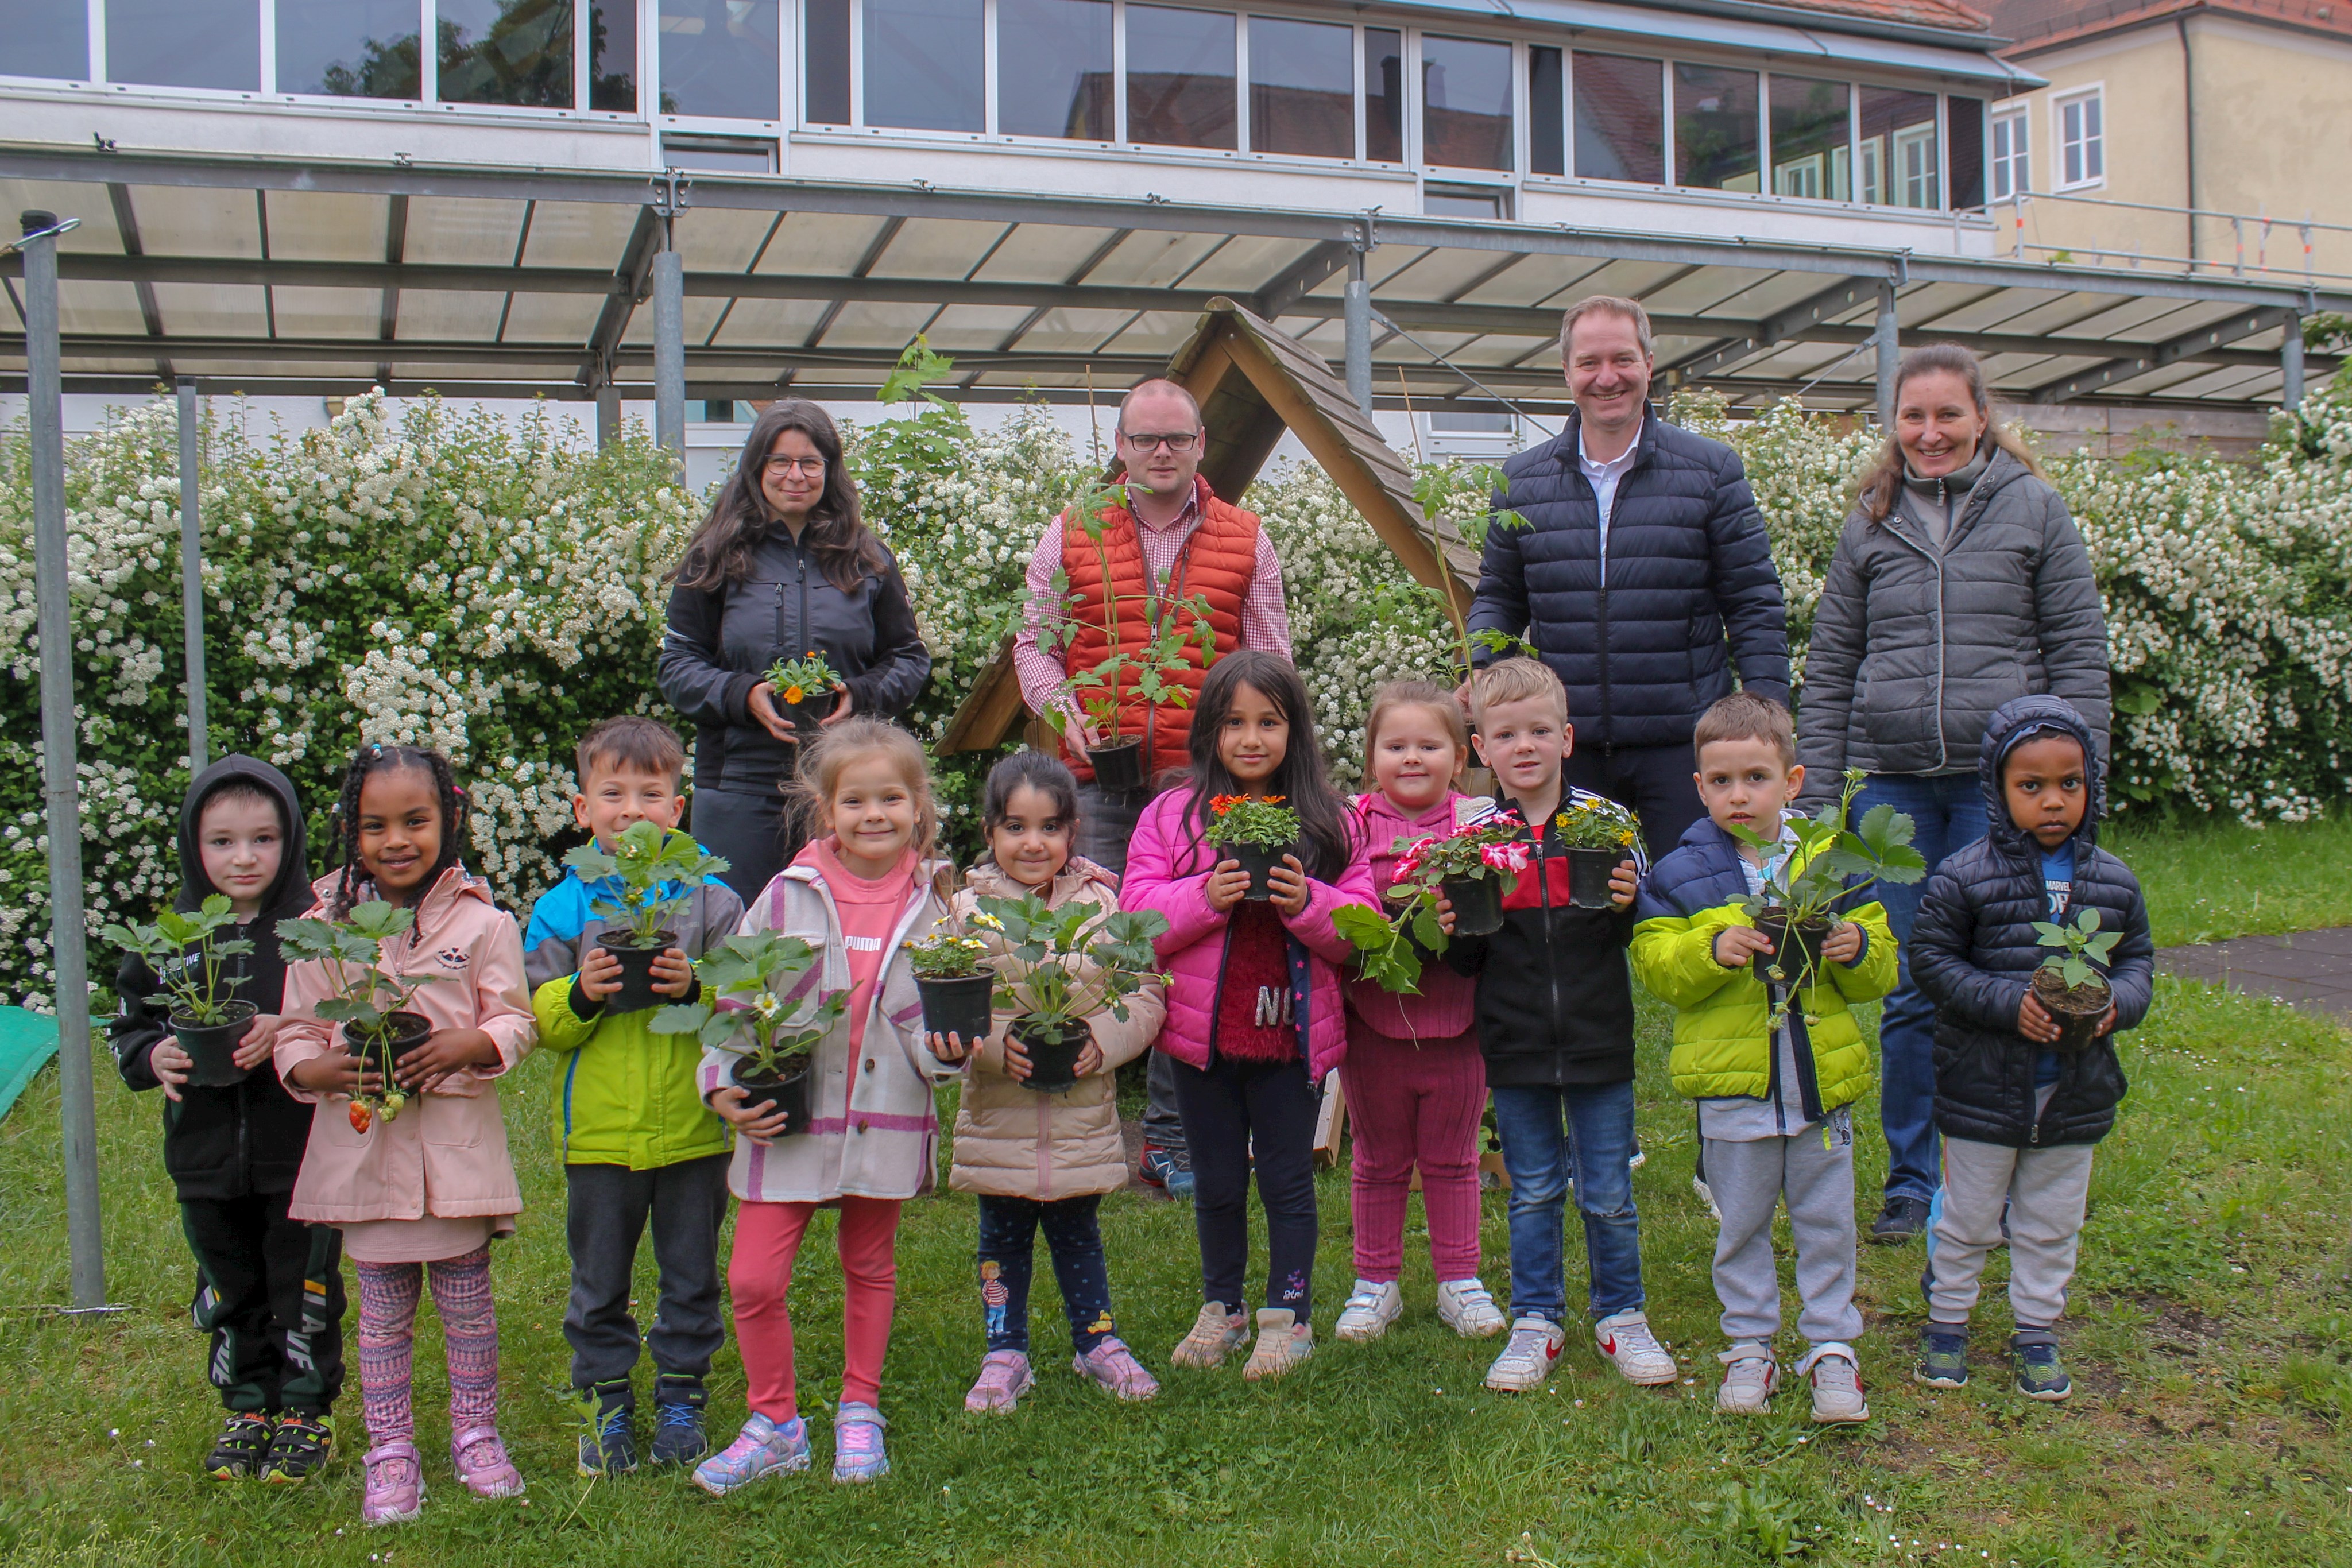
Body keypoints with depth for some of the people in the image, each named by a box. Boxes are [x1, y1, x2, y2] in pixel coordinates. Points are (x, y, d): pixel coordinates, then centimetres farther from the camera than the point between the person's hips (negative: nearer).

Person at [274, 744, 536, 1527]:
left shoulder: (481, 921, -2)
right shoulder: (324, 927, 1)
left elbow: (514, 1021, -2)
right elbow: (295, 1034, 4)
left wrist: (466, 1045, -22)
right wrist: (321, 1069, -17)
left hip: (457, 1136, -1)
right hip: (362, 1140, 1)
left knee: (466, 1295, 11)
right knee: (384, 1304, 11)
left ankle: (475, 1433, 28)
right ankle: (391, 1449, 24)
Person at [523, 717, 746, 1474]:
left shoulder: (711, 899, -1)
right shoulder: (562, 907, 1)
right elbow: (538, 1022, 0)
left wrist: (694, 986, -21)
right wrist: (581, 993, -19)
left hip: (693, 1128, 0)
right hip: (598, 1130, 1)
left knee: (692, 1277, 12)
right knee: (600, 1282, 12)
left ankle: (681, 1396, 27)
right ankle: (608, 1402, 27)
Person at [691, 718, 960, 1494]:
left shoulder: (936, 900, -1)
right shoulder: (787, 896, -5)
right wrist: (726, 1085, -10)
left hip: (887, 1118, 1)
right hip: (788, 1118, -1)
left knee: (870, 1267, 16)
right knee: (754, 1278, -2)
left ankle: (859, 1413, 35)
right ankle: (775, 1424, 19)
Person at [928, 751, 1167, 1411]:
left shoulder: (1102, 905, -1)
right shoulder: (966, 910, -4)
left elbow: (1145, 994, 0)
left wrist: (1102, 1040, -17)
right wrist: (993, 1046, -24)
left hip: (1083, 1118, 0)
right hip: (997, 1118, 0)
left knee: (1078, 1234, 15)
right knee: (1004, 1239, 12)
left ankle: (1097, 1342, 32)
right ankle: (1005, 1354, 27)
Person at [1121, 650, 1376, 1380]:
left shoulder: (1330, 822, 0)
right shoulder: (1171, 815, -1)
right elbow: (1138, 917, -7)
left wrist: (1307, 902, -21)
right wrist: (1205, 896, -23)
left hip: (1293, 1032, -1)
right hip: (1203, 1032, 1)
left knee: (1287, 1181, 9)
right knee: (1217, 1183, 16)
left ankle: (1288, 1315, 24)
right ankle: (1221, 1309, 34)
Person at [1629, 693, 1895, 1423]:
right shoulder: (1677, 876, -2)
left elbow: (1881, 973, 5)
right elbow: (1656, 968, -8)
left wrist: (1856, 949, -16)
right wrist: (1714, 951, -23)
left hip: (1821, 1081, 1)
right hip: (1731, 1084, -1)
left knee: (1827, 1224, 11)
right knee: (1742, 1228, 11)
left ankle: (1831, 1348, 25)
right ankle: (1750, 1348, 25)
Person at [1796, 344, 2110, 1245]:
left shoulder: (2034, 510, 4)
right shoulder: (1870, 524, 10)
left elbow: (2078, 652, 3)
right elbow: (1830, 669, 11)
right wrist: (1815, 797, 5)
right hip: (1893, 786, 2)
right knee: (1909, 994, 4)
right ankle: (1913, 1179, 17)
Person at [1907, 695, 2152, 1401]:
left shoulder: (2113, 882, 1)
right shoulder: (1965, 878, -11)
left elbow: (2138, 960, 9)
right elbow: (1933, 959, -9)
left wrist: (2116, 1002, -13)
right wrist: (2008, 1003, -20)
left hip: (2078, 1091, 3)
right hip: (1984, 1088, -3)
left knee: (2052, 1224, 15)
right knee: (1967, 1219, 10)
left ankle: (2037, 1332, 30)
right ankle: (1947, 1321, 28)